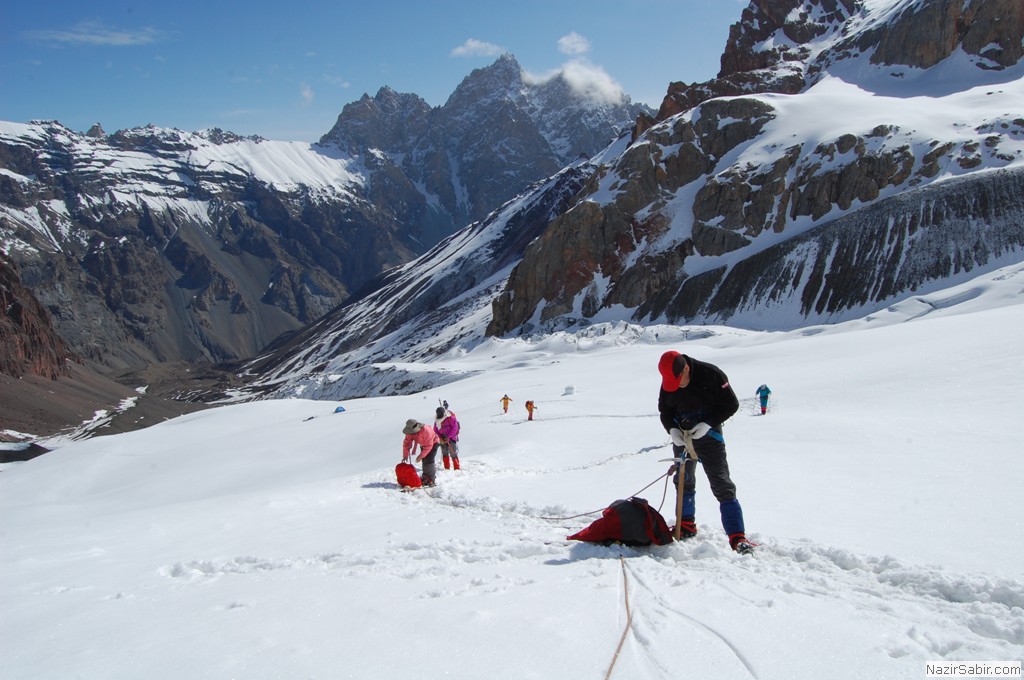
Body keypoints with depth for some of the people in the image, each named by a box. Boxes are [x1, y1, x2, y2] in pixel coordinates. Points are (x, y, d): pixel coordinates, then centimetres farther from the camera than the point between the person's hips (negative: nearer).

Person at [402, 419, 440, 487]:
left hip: (433, 443, -6)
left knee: (429, 460, -17)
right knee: (424, 461, 5)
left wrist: (420, 456, -36)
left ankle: (431, 479, -11)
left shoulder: (426, 431, -41)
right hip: (423, 445, 7)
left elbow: (428, 446, -35)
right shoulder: (410, 432, -21)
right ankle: (425, 478, 18)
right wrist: (405, 455, -19)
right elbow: (407, 443, -12)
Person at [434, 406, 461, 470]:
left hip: (451, 438, -5)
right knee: (444, 453, 8)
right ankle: (447, 468, 16)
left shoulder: (451, 417, -17)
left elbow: (454, 428, -16)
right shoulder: (437, 420, -1)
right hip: (443, 439, 5)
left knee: (453, 453, -6)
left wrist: (448, 437, -19)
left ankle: (457, 468, 1)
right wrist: (440, 438, -10)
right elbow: (435, 430, 4)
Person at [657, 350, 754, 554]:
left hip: (709, 437, -4)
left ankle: (737, 538, -10)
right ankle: (686, 526, 33)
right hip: (682, 438, 5)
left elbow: (731, 404, -12)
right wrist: (672, 429, -12)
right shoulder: (667, 385, -7)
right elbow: (664, 411, 7)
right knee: (684, 483, 15)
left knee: (723, 487, -10)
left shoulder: (712, 375, -19)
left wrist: (707, 424, -21)